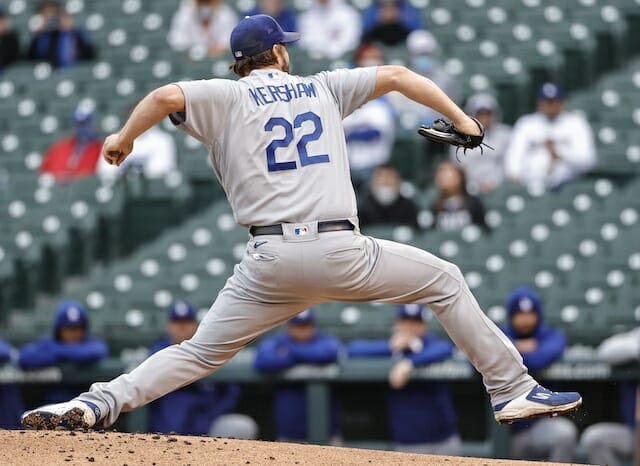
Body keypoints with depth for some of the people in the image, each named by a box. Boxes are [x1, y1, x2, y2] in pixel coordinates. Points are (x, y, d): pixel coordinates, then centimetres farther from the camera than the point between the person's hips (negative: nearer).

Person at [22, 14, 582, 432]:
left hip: (272, 261, 0)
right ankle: (511, 388, 16)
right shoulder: (322, 87, 17)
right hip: (342, 253, 0)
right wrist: (462, 120, 22)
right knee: (445, 280, 20)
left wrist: (124, 138, 6)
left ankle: (98, 403, -13)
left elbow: (166, 96, -9)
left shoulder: (227, 97, 9)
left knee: (202, 351, 6)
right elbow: (397, 75, 16)